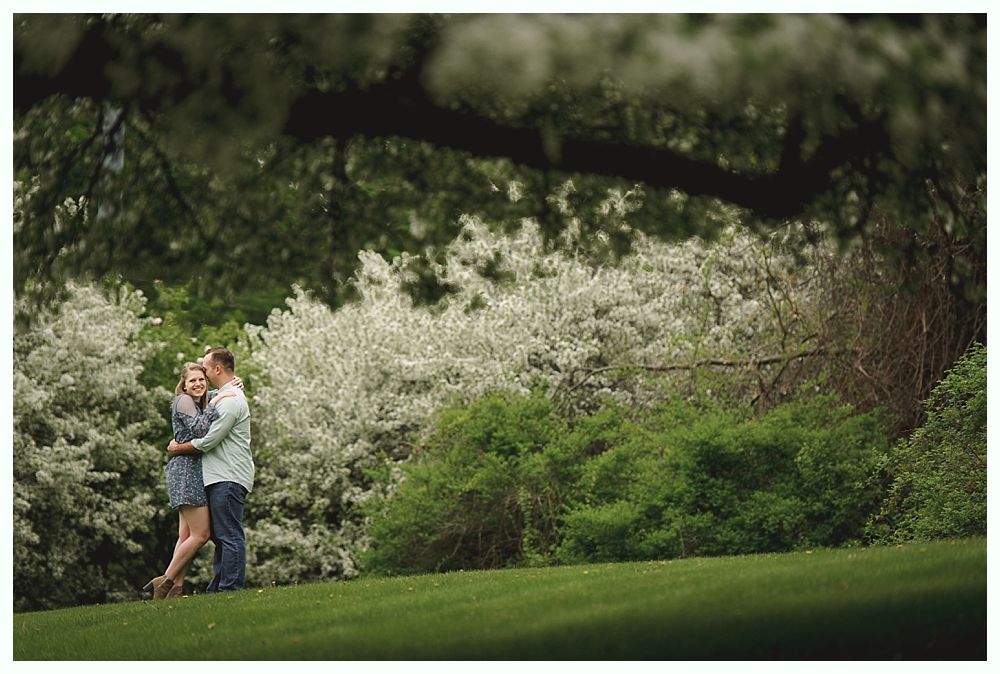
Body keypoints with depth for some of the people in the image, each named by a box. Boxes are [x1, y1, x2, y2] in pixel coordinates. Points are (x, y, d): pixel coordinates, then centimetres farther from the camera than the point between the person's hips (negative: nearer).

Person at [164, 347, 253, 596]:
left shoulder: (231, 400, -14)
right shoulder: (224, 396, 20)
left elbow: (208, 441, -15)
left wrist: (177, 448, 0)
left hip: (228, 479, -11)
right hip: (220, 478, 11)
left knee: (230, 536, -11)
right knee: (220, 535, 11)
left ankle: (230, 589, -13)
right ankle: (217, 589, 14)